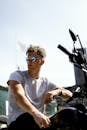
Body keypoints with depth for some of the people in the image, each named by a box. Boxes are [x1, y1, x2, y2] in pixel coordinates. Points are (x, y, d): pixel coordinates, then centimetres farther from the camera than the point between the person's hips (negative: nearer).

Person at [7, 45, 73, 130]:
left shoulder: (45, 82, 14)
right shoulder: (17, 75, -2)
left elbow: (69, 94, 11)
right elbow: (19, 96, -22)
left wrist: (57, 91, -13)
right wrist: (36, 113, -40)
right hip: (17, 122, -5)